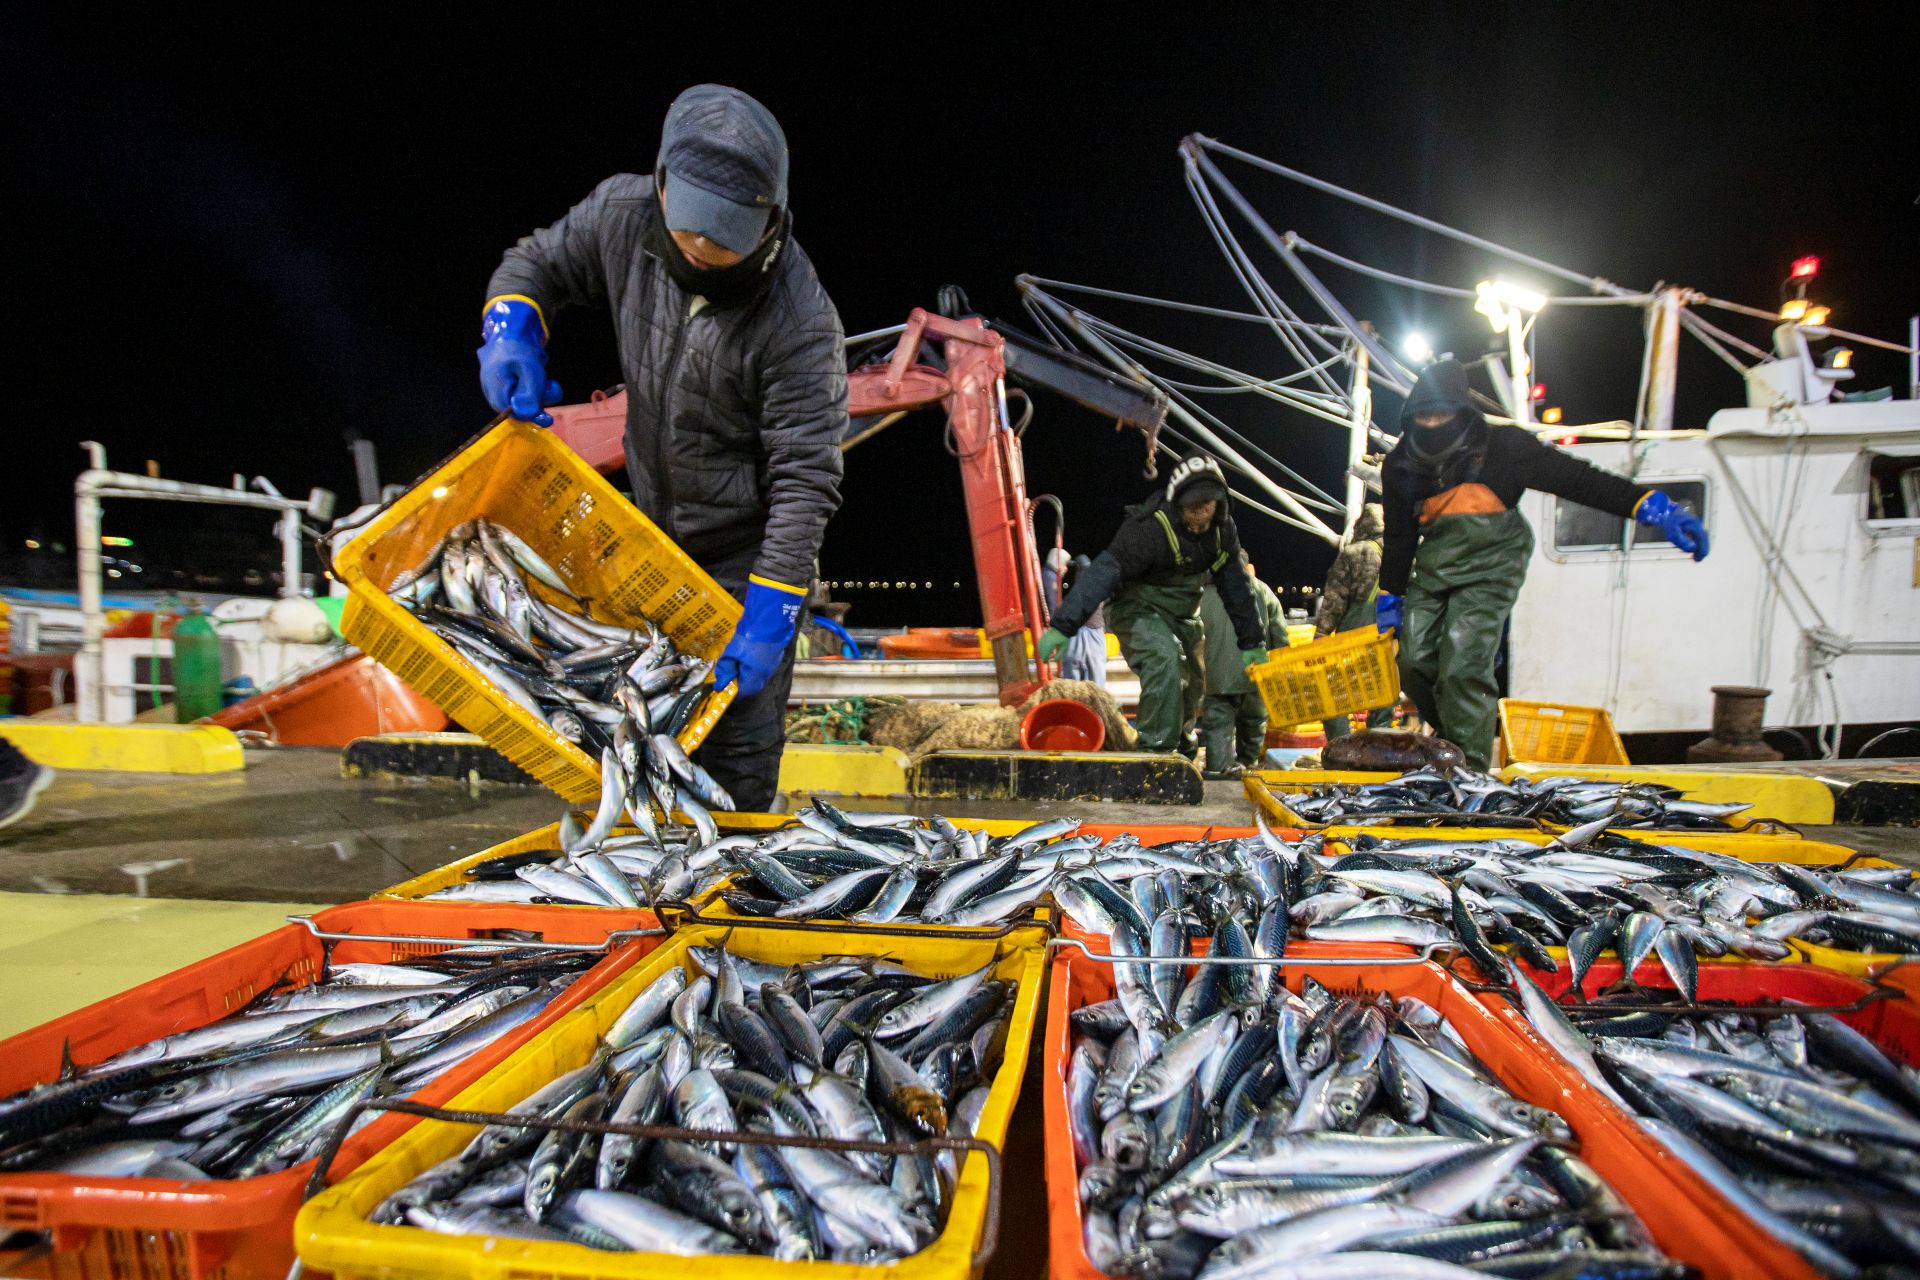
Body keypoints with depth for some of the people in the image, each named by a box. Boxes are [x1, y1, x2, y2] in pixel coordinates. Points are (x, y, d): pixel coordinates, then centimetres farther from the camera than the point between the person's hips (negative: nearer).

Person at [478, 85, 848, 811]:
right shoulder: (624, 214, -11)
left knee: (737, 745, 1)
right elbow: (536, 265, 8)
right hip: (652, 532, 6)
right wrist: (509, 330, -15)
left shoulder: (800, 322, -27)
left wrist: (770, 612, -29)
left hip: (746, 552, -6)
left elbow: (804, 477, -26)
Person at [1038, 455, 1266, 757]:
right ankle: (1156, 749, -23)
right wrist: (1061, 626, -44)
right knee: (1165, 663, -34)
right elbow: (1103, 573, -37)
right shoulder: (1151, 529, -31)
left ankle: (1182, 747, 47)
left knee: (1195, 681, 18)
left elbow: (1236, 587, 1)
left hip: (1184, 615, 8)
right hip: (1139, 610, -7)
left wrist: (1251, 642, 4)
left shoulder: (1223, 529, -8)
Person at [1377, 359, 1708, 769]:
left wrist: (1652, 505, -20)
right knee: (1414, 661, 1)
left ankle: (1469, 770, -9)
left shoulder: (1499, 446, -8)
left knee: (1463, 666, -18)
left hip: (1488, 566, -5)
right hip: (1433, 568, 5)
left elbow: (1575, 477, -11)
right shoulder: (1400, 466, 4)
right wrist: (1389, 596, 15)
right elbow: (1398, 539, 15)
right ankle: (1451, 740, 25)